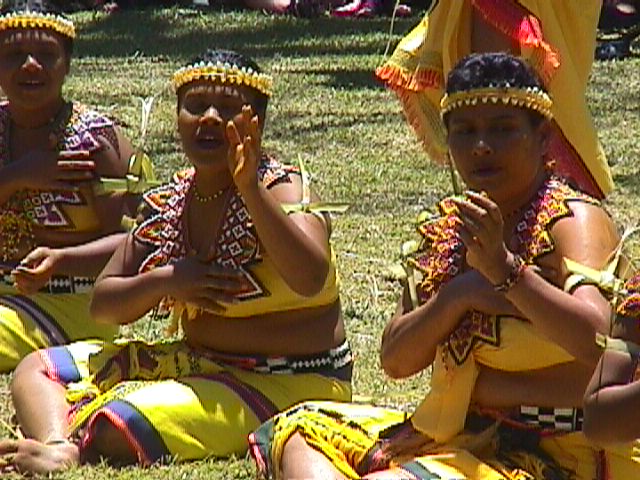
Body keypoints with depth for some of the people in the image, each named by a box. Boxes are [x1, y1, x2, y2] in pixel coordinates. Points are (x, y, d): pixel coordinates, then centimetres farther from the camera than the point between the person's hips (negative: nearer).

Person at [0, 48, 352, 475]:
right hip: (200, 363, 8)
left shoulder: (281, 190, -12)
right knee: (37, 370, 3)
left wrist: (250, 189, -40)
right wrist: (164, 281, -12)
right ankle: (58, 449, -26)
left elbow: (309, 279, -33)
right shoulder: (167, 205, 6)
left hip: (289, 382, -8)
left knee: (119, 428, -32)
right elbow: (104, 305, 9)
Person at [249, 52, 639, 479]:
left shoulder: (574, 220, -10)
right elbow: (395, 360, 4)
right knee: (299, 431, 5)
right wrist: (459, 295, -12)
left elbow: (598, 342, -28)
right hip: (461, 437, 9)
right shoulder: (450, 230, 11)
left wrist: (504, 268, -31)